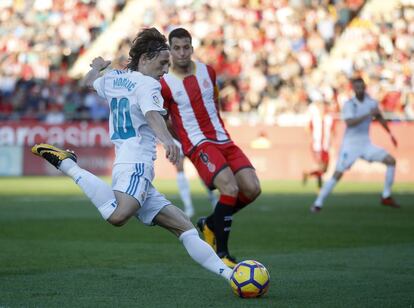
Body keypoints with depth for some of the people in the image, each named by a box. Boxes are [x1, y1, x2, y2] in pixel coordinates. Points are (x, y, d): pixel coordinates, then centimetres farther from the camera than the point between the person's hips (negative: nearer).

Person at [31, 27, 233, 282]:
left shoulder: (113, 78, 21)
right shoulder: (147, 83, -3)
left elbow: (90, 81, 43)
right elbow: (152, 114, -25)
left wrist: (97, 67, 65)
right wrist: (167, 140, -42)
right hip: (136, 165, -11)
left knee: (184, 226, 5)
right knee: (118, 216, -37)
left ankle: (226, 272, -2)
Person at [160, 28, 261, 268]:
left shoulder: (208, 72, 8)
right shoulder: (165, 84, -6)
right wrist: (188, 139, 5)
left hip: (223, 140, 6)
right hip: (198, 144, -6)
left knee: (252, 189, -9)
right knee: (230, 188, -27)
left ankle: (211, 224, 17)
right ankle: (222, 253, -15)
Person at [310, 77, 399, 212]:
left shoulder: (372, 103, 3)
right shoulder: (349, 104, -11)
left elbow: (380, 118, 23)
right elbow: (349, 123, -28)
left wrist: (390, 134, 25)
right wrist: (368, 114, -31)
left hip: (366, 144, 5)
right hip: (350, 144, -5)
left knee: (391, 161, -6)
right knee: (338, 174, -13)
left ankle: (386, 197, 4)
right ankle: (318, 203, -2)